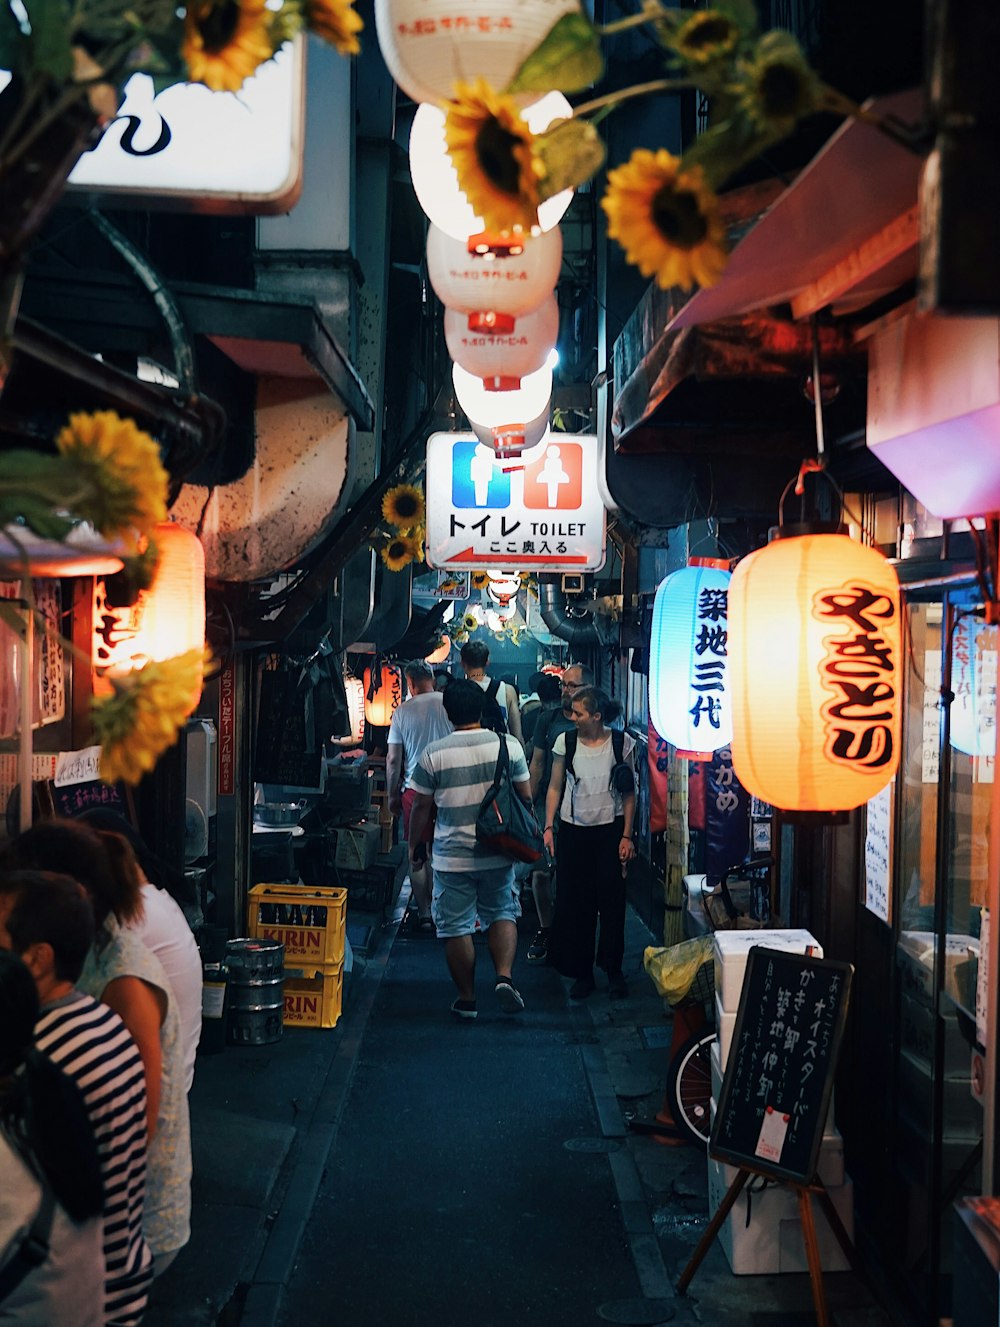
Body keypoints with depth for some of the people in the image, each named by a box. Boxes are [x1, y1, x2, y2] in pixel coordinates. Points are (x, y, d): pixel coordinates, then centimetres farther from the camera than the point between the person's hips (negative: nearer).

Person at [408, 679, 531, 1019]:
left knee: (456, 928, 8)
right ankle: (504, 975, -2)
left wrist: (414, 845, 13)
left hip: (452, 857, -2)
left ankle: (467, 999, 15)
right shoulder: (508, 745, -5)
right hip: (498, 854, 2)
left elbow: (421, 806, -2)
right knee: (502, 914, 18)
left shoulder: (433, 754, -9)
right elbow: (525, 796, 2)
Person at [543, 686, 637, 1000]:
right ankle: (582, 972, 14)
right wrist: (548, 827, -1)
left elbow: (629, 793, 1)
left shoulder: (621, 742, -4)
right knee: (575, 903, 4)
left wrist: (627, 836, -3)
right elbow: (555, 787, 6)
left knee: (612, 902, 1)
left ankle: (614, 971, 15)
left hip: (610, 829, -1)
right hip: (573, 830, 2)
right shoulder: (565, 741, -1)